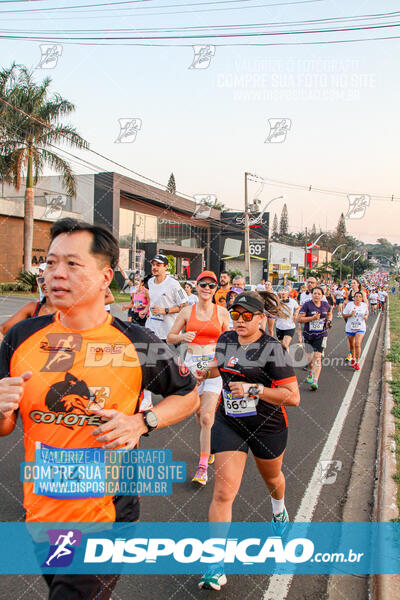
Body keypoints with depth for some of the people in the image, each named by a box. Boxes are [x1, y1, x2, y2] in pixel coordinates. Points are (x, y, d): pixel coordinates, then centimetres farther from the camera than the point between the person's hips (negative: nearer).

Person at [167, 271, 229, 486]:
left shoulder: (222, 312, 2)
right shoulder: (187, 311, 4)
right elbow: (170, 338, 6)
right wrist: (182, 336, -13)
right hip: (192, 364, 2)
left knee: (207, 417, -11)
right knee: (199, 414, 14)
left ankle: (202, 467, -2)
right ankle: (211, 445, 42)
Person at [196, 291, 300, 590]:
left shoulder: (272, 349, -21)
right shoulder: (225, 340, -3)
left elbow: (293, 397, -23)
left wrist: (253, 389, -30)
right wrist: (206, 373, 4)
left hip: (268, 425, -2)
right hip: (228, 422, 3)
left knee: (271, 477, 26)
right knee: (223, 492, -7)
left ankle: (279, 508, 63)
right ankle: (217, 564, 4)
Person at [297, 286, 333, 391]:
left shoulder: (325, 305, 4)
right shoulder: (307, 305, -8)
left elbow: (329, 314, 25)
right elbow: (299, 319, -13)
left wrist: (329, 321, 5)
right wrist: (313, 318, -22)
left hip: (321, 335, 0)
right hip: (308, 335, 0)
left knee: (317, 357, -14)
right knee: (309, 357, 12)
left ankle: (315, 382, -18)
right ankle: (310, 375, 43)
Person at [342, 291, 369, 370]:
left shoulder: (364, 305, 0)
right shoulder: (349, 304, -7)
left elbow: (366, 313, 18)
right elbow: (344, 315, -3)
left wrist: (366, 316, -4)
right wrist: (350, 314, -21)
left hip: (360, 328, 0)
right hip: (350, 328, 1)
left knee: (357, 344, -16)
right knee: (352, 345, 13)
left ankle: (357, 362, -5)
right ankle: (353, 358, 40)